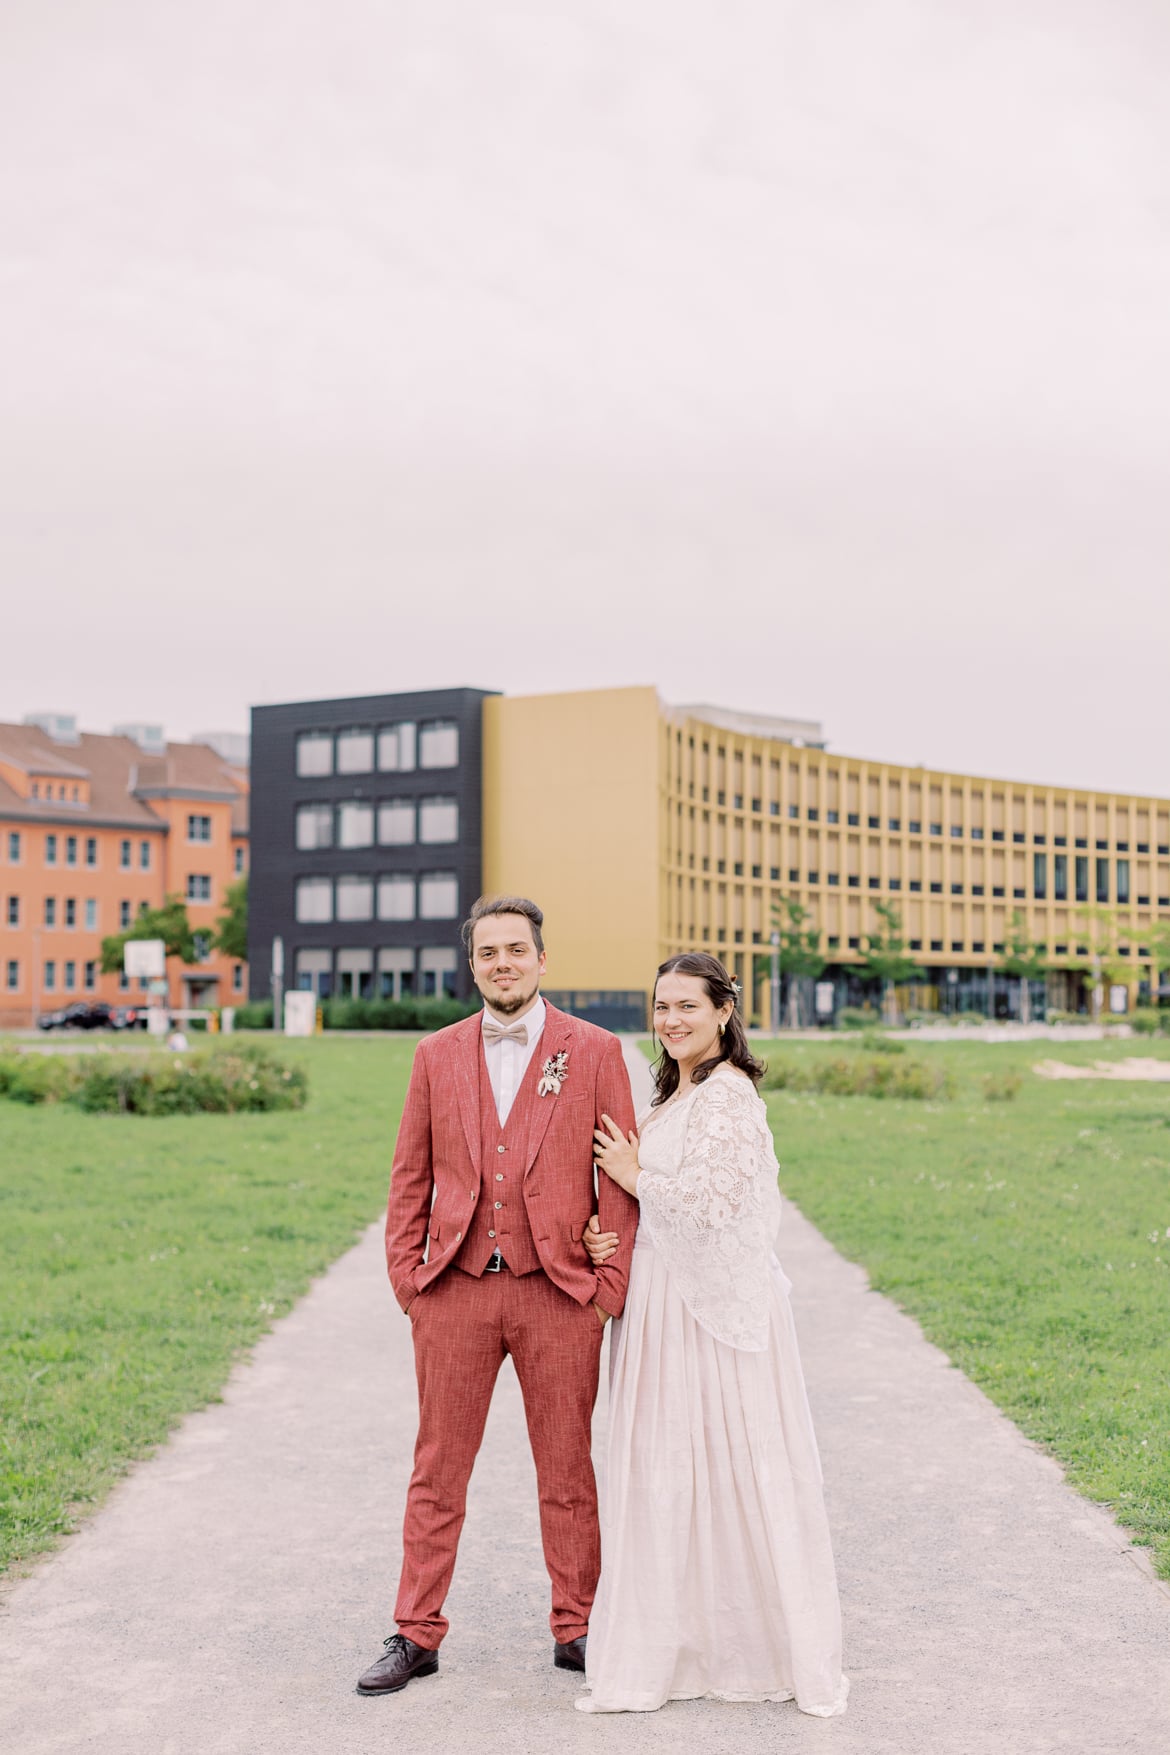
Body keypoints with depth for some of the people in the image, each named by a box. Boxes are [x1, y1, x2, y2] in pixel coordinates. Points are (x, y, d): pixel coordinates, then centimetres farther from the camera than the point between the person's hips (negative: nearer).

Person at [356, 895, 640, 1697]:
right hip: (456, 1292, 2)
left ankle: (576, 1629, 23)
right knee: (437, 1471, 8)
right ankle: (417, 1636, 18)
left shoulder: (594, 1051, 1)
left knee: (568, 1472, 9)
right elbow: (410, 1174, 10)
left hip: (560, 1293, -1)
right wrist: (406, 1272, 2)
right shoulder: (438, 1055, 8)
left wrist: (614, 1281, -4)